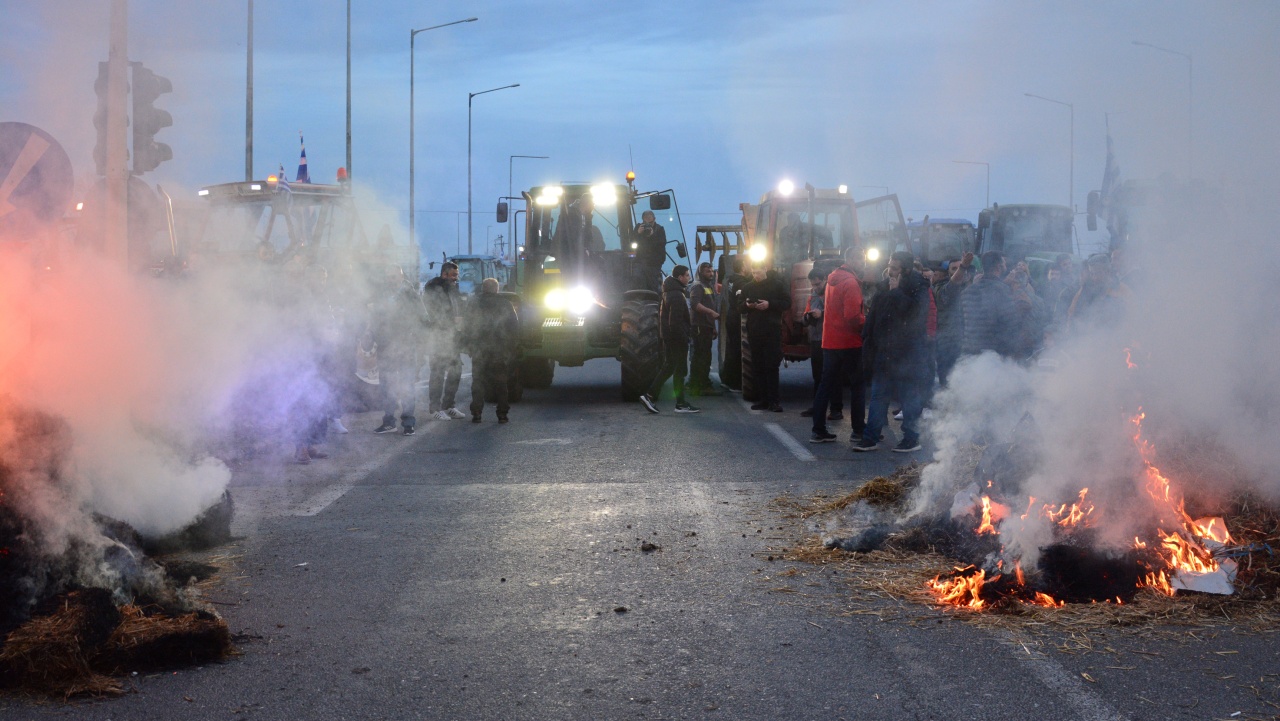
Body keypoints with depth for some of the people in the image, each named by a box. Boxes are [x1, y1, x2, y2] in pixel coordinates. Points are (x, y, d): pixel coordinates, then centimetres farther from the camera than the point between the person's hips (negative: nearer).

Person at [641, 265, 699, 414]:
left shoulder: (668, 292, 14)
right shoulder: (677, 295, -19)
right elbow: (675, 321, -23)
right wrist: (684, 338, -20)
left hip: (668, 336, 10)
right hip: (677, 337, -10)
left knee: (669, 367, 15)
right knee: (679, 369, -3)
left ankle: (650, 396, 11)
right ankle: (681, 404, 2)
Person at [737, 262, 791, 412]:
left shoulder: (777, 285, 2)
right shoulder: (748, 287, 14)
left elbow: (787, 303, -2)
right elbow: (739, 307, 17)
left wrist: (769, 304, -15)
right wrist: (746, 305, -6)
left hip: (772, 332, -4)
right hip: (754, 332, 4)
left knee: (771, 367, -8)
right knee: (758, 368, 4)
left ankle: (773, 400, -6)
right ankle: (763, 399, 9)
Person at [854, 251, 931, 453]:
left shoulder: (918, 287, -9)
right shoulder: (886, 286, 10)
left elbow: (914, 311, -26)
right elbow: (873, 315, 15)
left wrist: (896, 292, -18)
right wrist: (868, 341, 8)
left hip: (909, 352, -6)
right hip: (885, 351, 6)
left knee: (910, 397, 1)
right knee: (878, 395, 7)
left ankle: (911, 438, 9)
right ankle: (870, 437, 9)